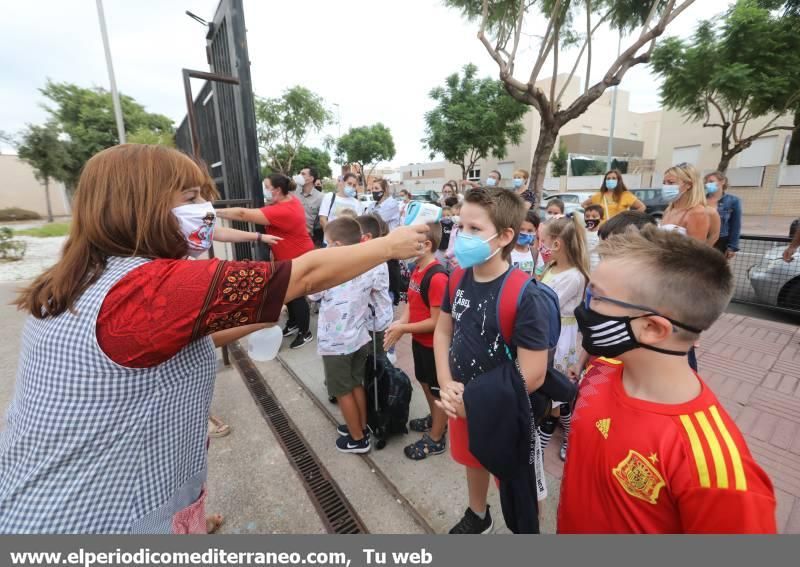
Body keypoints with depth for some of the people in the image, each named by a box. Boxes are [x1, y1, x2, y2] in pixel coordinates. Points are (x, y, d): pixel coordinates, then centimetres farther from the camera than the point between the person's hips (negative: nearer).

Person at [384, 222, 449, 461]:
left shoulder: (437, 277, -28)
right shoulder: (417, 269, 0)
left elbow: (436, 322, -26)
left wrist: (403, 329, -21)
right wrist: (401, 321, -10)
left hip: (434, 344, -9)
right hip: (419, 340, 9)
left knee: (439, 390, 12)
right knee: (425, 382, 26)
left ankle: (436, 439, 31)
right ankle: (435, 419, 51)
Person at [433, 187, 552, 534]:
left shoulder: (525, 297, -27)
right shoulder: (459, 278, -8)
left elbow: (533, 376, -24)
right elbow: (443, 331, 2)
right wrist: (446, 384, -9)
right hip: (462, 401, 6)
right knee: (473, 460, 30)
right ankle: (477, 517, 59)